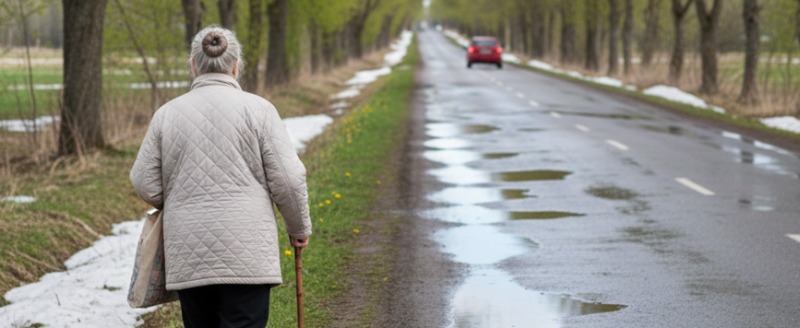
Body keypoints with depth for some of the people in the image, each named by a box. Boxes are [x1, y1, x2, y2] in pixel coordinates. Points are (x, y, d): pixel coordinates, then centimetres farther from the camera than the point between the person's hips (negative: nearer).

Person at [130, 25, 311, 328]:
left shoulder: (167, 113, 5)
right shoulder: (257, 109, -2)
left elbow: (145, 184, 6)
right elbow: (288, 179, -5)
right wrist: (299, 229, 10)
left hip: (188, 256, 3)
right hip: (246, 251, -3)